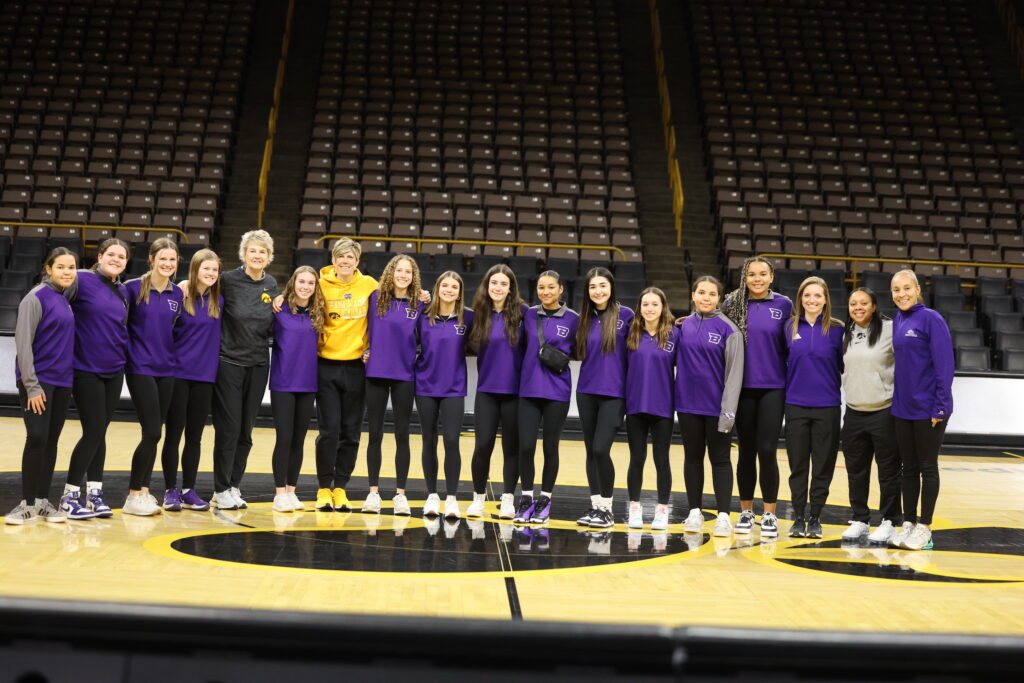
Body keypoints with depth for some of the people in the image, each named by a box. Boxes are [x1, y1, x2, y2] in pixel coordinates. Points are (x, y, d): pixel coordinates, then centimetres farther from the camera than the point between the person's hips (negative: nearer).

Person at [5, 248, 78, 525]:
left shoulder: (66, 300, 10)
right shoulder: (37, 297, -10)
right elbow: (23, 344, -14)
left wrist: (70, 380, 9)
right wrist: (32, 386, -17)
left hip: (62, 381, 6)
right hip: (39, 381, -6)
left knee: (51, 441, 8)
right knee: (37, 438, -9)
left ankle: (43, 500, 16)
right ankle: (28, 502, 2)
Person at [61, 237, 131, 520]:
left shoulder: (123, 292, 11)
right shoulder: (82, 280, -9)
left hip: (114, 372, 6)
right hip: (86, 370, -6)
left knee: (99, 433, 10)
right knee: (93, 431, -6)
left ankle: (94, 493, 17)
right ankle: (69, 496, 7)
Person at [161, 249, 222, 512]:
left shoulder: (218, 301, 6)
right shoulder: (180, 296, -7)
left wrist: (214, 365, 5)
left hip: (205, 376, 4)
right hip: (178, 373, -4)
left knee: (195, 436, 9)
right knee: (174, 434, 2)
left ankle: (189, 490, 17)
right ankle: (170, 490, 12)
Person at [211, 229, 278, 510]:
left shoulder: (271, 285, 5)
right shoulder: (228, 280, -9)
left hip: (258, 364, 4)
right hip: (229, 363, -4)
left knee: (246, 431, 10)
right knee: (228, 428, -2)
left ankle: (234, 486, 21)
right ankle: (221, 489, 11)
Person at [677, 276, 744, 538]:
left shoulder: (729, 329, -8)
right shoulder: (684, 325, 4)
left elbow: (735, 371, -10)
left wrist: (729, 410, -13)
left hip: (717, 406, -3)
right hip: (688, 404, 4)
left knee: (720, 459, 4)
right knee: (692, 457, 10)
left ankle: (723, 515, 9)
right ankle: (695, 512, 20)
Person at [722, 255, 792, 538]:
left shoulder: (784, 305, 1)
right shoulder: (733, 303, 2)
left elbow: (791, 346, 6)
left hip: (773, 388, -1)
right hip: (743, 388, 1)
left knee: (767, 451, -4)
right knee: (746, 450, 8)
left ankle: (770, 514, 8)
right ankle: (745, 511, 20)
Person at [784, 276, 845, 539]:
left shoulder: (837, 329, -1)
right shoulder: (790, 327, 3)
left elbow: (843, 366, 6)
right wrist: (783, 392, 7)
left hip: (827, 407, -1)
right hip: (795, 406, 1)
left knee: (823, 465, 5)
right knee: (798, 465, 6)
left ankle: (815, 518, 17)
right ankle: (798, 519, 16)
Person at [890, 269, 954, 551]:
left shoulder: (931, 319, -10)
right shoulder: (897, 321, 8)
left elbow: (944, 365, -13)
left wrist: (940, 406, -16)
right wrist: (898, 397, 10)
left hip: (928, 409, -6)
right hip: (902, 408, 6)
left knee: (927, 467, 4)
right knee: (908, 467, 11)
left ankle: (924, 526, 13)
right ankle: (908, 522, 20)